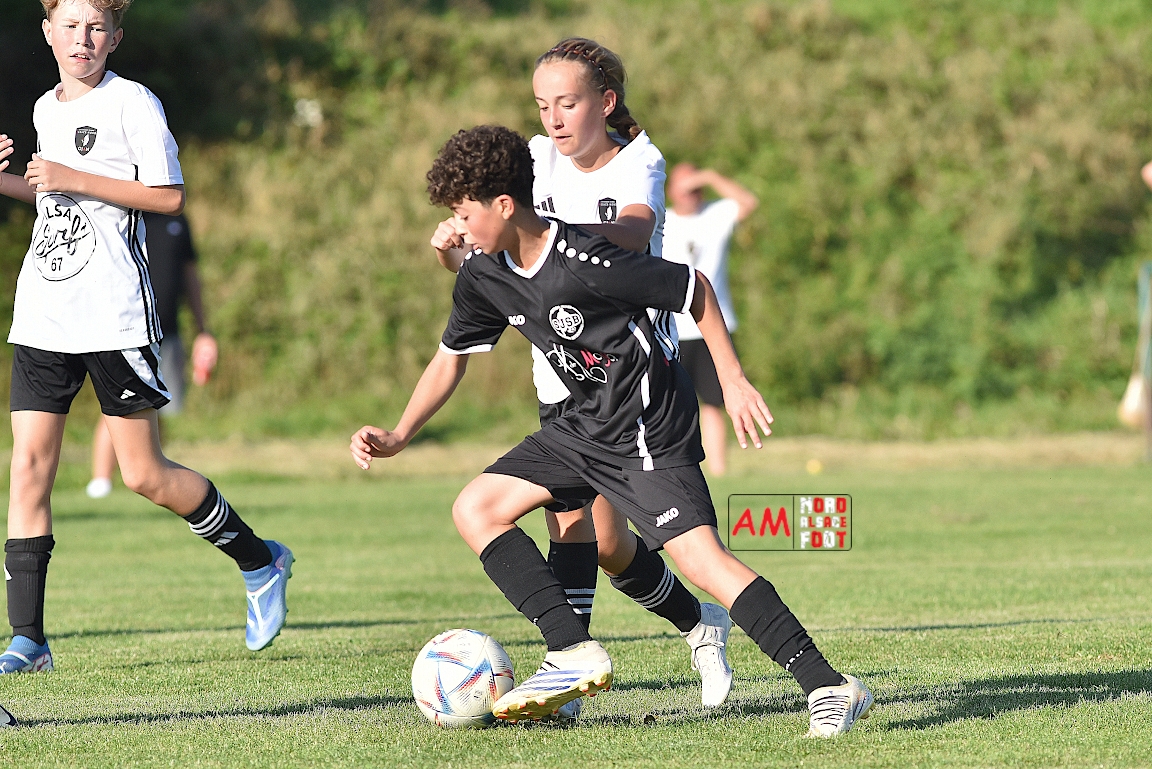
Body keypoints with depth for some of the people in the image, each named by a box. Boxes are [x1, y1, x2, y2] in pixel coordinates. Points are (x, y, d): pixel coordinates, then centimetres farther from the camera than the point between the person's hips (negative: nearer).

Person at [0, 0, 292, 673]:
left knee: (145, 475, -3)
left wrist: (75, 179, -16)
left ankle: (260, 563, 20)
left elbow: (169, 196, -11)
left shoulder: (132, 103, -5)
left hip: (115, 314, -6)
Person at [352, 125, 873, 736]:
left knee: (697, 554, -22)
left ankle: (828, 688, -24)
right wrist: (398, 437, 6)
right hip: (586, 426, 9)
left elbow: (693, 288, -14)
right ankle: (575, 655, -4)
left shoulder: (583, 263, -24)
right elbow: (451, 358, 15)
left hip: (649, 425, -9)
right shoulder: (483, 276, 0)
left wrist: (732, 380, -10)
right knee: (476, 509, 2)